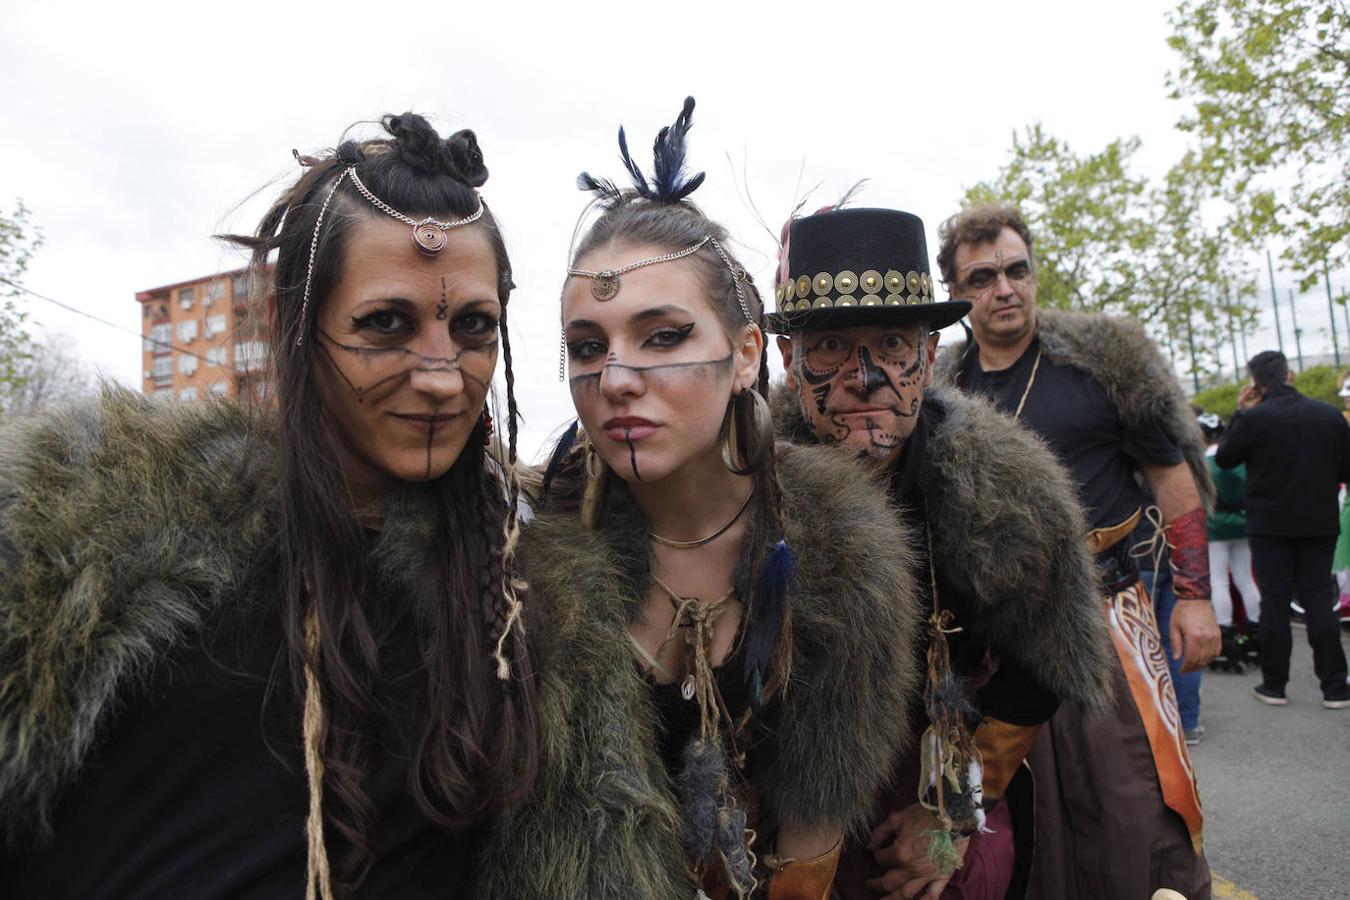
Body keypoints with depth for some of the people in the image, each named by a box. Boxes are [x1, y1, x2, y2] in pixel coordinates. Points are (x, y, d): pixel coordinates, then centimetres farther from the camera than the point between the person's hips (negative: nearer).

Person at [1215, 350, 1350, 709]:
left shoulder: (1253, 418, -13)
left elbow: (1223, 459, 0)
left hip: (1270, 524, -3)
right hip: (1320, 523, 3)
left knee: (1275, 601, 4)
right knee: (1319, 599, 9)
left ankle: (1274, 684, 11)